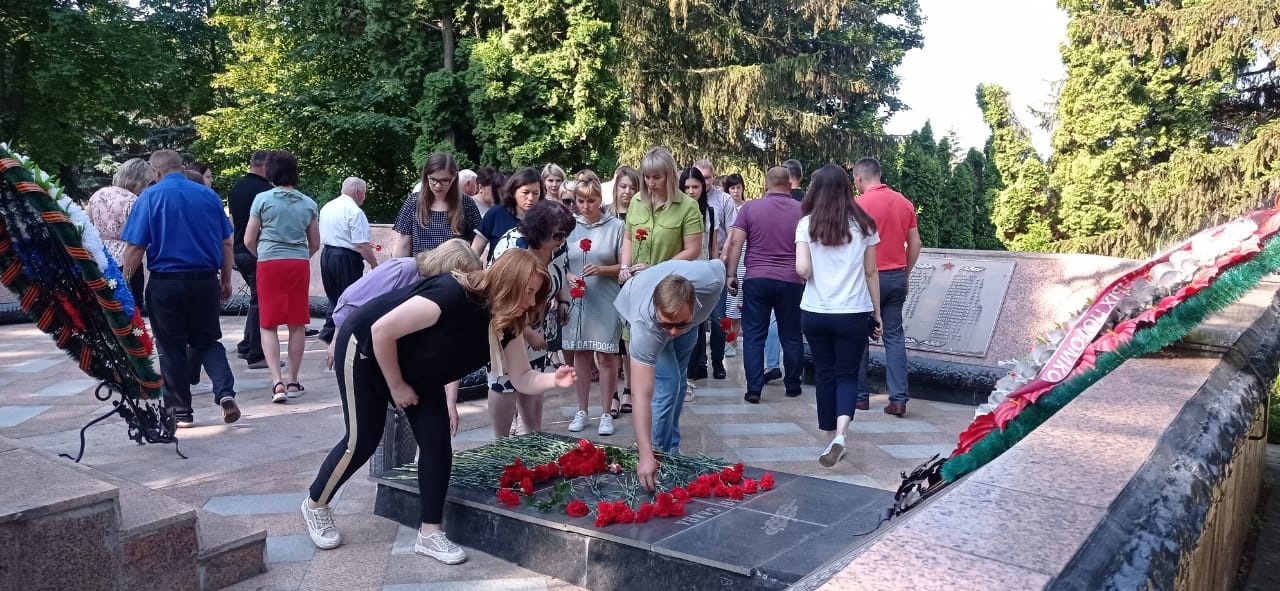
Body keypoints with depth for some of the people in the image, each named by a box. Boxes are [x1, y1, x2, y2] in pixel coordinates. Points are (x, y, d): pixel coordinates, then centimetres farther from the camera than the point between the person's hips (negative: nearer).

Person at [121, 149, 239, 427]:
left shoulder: (150, 197, -3)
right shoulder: (209, 195, 5)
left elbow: (135, 248, -8)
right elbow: (226, 243, 7)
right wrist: (226, 281, 16)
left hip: (166, 282, -2)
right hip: (205, 281, 3)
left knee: (171, 348, 9)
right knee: (208, 341, 16)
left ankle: (181, 412, 15)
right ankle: (225, 393, -5)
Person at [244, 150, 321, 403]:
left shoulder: (263, 199, 0)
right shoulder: (308, 203, 8)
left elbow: (249, 240, 2)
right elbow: (315, 244, 13)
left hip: (269, 264, -2)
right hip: (300, 265, 2)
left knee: (268, 325, 4)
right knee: (297, 325, 8)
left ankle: (277, 381, -9)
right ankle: (293, 381, 15)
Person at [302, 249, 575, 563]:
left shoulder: (506, 325, -14)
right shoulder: (453, 295, -38)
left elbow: (524, 379, -13)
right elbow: (381, 330, -32)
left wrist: (554, 379, -35)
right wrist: (396, 386, -21)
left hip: (416, 370, 7)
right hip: (365, 348, -7)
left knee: (437, 441, -4)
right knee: (363, 440, 0)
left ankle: (429, 533, 7)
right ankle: (315, 504, 28)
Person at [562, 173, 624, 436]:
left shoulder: (616, 226, -4)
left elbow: (625, 266, -2)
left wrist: (602, 269, -19)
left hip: (605, 301, -3)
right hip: (576, 299, 3)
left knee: (606, 356, 0)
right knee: (580, 355, 9)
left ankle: (607, 413, 11)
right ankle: (581, 411, 20)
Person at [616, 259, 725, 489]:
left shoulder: (711, 280, -43)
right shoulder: (644, 325, -48)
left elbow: (719, 263, -15)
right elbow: (641, 395, -49)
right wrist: (645, 456, -56)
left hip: (689, 315, 4)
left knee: (678, 381, 10)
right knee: (666, 383, -19)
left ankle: (671, 450, 24)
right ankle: (660, 452, -4)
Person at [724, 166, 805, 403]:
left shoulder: (750, 208, 0)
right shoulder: (801, 210, 2)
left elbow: (735, 243, -4)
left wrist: (731, 274, 2)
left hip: (756, 279, -1)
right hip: (791, 281, 1)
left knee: (754, 336, 5)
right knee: (791, 336, 13)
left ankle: (753, 389, 1)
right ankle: (792, 385, 24)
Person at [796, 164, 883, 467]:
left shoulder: (807, 224, -3)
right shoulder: (863, 224, 1)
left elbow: (802, 270, -12)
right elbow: (870, 272, 4)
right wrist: (877, 313, 12)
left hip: (815, 313, 0)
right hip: (853, 314, 0)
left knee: (825, 374, 14)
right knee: (847, 375, 8)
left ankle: (831, 439, 20)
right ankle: (840, 434, -13)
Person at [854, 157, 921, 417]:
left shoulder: (861, 203, -10)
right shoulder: (904, 202, 7)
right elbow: (915, 244, 9)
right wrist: (905, 274, 18)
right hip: (897, 277, 5)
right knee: (894, 336, 7)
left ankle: (860, 396, 13)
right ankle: (898, 398, 1)